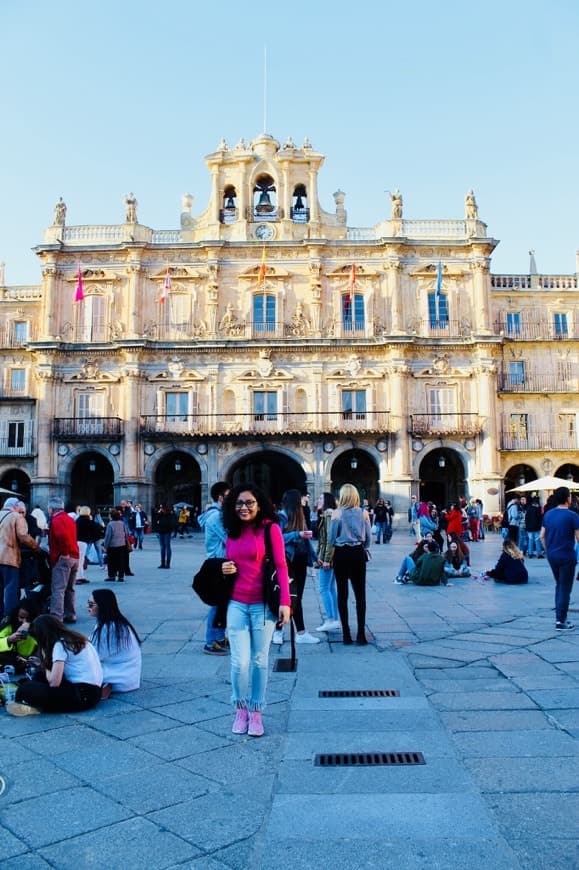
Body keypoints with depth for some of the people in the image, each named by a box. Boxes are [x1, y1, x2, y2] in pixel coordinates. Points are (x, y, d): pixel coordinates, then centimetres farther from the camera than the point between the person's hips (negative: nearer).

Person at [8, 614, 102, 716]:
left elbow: (54, 682, -14)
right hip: (93, 690, 10)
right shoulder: (74, 638, 16)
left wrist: (46, 669, 5)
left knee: (26, 689, -15)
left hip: (82, 695, -10)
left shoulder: (60, 645, -9)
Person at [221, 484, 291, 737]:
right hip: (237, 605, 3)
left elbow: (281, 566, -9)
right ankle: (241, 709, 22)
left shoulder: (270, 528, -5)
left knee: (259, 661, 6)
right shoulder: (232, 533, 10)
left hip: (263, 605, -3)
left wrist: (285, 602, -16)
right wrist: (224, 569, -1)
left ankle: (256, 712, 23)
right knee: (240, 661, -1)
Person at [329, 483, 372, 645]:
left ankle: (346, 633, 9)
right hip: (358, 554, 2)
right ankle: (361, 634, 4)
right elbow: (368, 537, 2)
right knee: (360, 594, 6)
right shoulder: (363, 513, -2)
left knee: (342, 594, 6)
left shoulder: (337, 514, -8)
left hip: (341, 554, -1)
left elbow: (331, 539, -4)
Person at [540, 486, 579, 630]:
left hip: (552, 555, 6)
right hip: (566, 556, -6)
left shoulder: (548, 515, 4)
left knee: (559, 585, 20)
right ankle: (561, 621, 5)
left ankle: (559, 616, 24)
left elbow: (542, 537, 8)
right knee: (565, 588, 3)